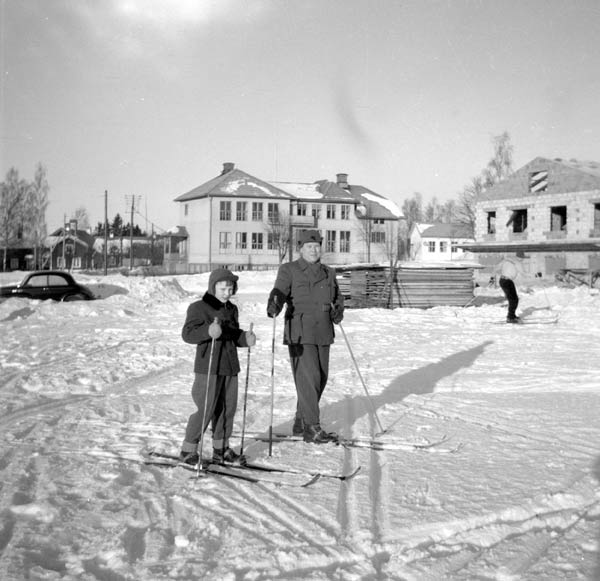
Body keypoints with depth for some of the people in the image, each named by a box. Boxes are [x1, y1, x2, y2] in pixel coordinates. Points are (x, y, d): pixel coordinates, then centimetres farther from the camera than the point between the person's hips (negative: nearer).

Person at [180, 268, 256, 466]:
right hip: (208, 368, -7)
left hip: (230, 367, 7)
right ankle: (188, 450, 7)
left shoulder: (232, 309, 15)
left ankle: (221, 449, 23)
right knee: (206, 410, -7)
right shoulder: (199, 308, -9)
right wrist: (208, 331, -37)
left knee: (228, 408, 10)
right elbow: (187, 333, -19)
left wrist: (245, 338, 3)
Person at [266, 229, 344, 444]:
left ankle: (301, 422, 24)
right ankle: (312, 428, -8)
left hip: (323, 334, 6)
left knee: (321, 378, 9)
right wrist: (274, 306, -35)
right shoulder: (289, 270, 0)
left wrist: (338, 310, 5)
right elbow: (280, 291, -13)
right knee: (308, 378, -12)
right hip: (300, 334, -6)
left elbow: (337, 297, 26)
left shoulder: (328, 273, 16)